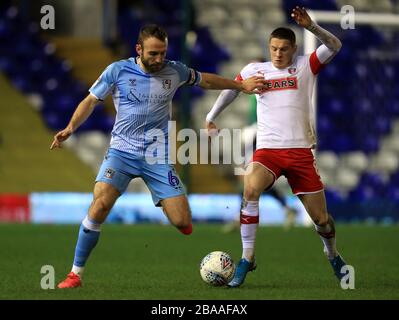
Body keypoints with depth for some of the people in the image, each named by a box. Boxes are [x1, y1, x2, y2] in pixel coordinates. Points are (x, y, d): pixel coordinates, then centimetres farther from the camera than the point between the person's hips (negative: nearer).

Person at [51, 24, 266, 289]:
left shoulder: (174, 71, 2)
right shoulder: (118, 71, -4)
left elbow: (205, 80, 21)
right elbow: (91, 101, 5)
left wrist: (241, 86, 23)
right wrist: (71, 127, -10)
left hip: (158, 157, 2)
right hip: (122, 152, -2)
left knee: (182, 221, -11)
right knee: (100, 204, -24)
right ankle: (76, 274, -15)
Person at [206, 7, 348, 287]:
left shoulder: (305, 66, 4)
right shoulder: (255, 70, 8)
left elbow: (335, 45, -8)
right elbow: (230, 90, 23)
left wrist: (310, 26, -22)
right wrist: (210, 119, 20)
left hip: (301, 151, 0)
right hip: (267, 150, 0)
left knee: (320, 217, 3)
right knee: (250, 192, -30)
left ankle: (334, 257, 35)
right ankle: (247, 259, -20)